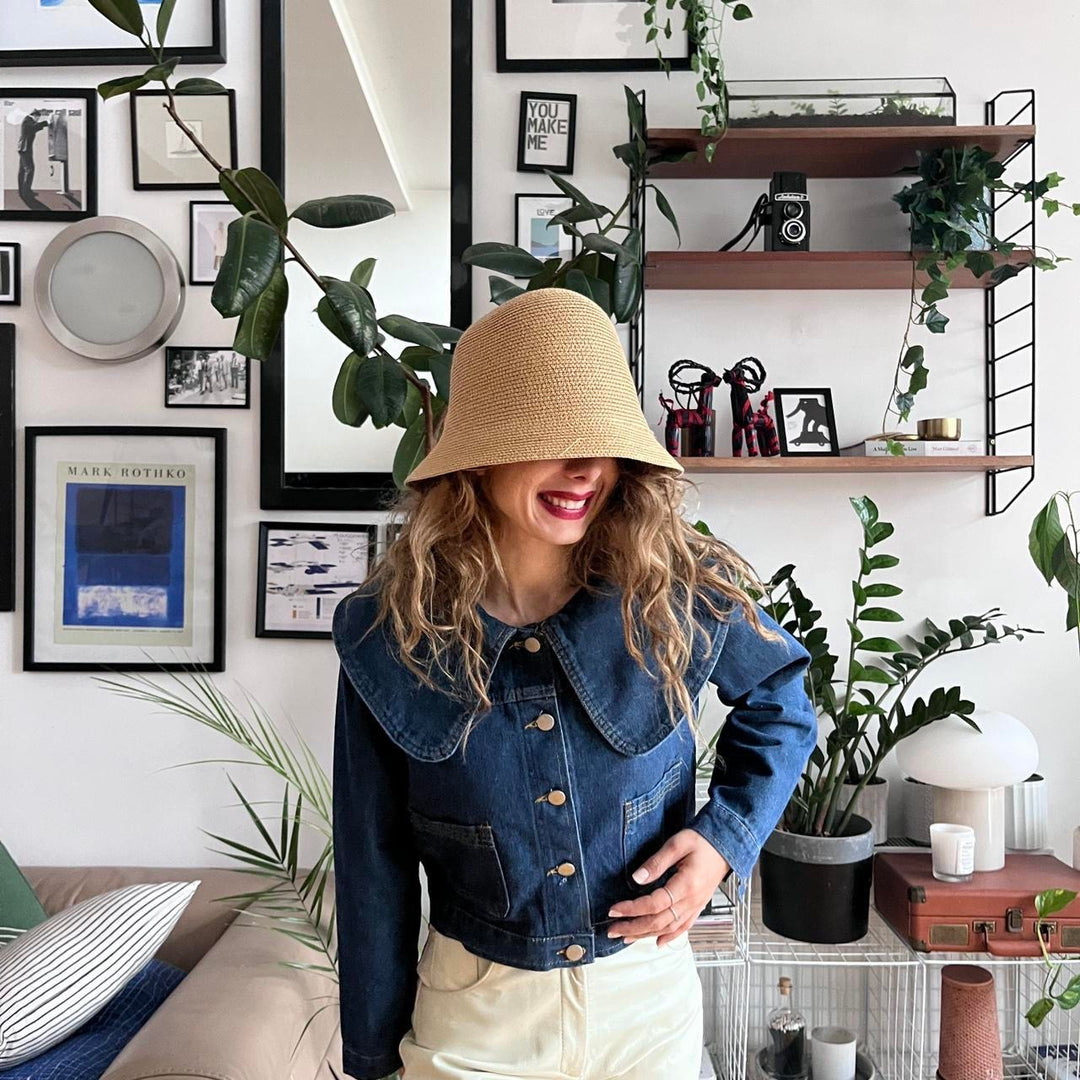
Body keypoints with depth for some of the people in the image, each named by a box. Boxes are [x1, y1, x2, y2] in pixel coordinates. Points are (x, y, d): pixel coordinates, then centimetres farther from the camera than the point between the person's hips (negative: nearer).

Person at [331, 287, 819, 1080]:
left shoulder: (682, 592, -16)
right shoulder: (389, 633, -15)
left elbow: (780, 701, 5)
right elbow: (374, 867, -6)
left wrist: (726, 837, -11)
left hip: (652, 994, 1)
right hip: (473, 1013, 0)